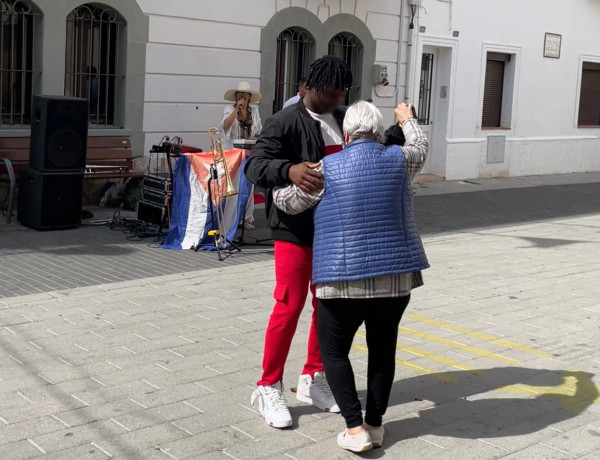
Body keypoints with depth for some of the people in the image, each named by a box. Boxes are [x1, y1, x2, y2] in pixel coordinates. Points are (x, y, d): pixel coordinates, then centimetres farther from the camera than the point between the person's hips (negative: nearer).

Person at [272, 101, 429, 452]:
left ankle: (356, 429, 3)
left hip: (345, 279, -3)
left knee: (334, 351, 11)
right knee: (383, 348, 18)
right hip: (395, 276, 3)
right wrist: (407, 119, 44)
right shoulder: (398, 160, 1)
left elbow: (287, 202, 6)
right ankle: (376, 424, 23)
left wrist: (277, 184, 29)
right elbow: (420, 148, 25)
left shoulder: (327, 169, -7)